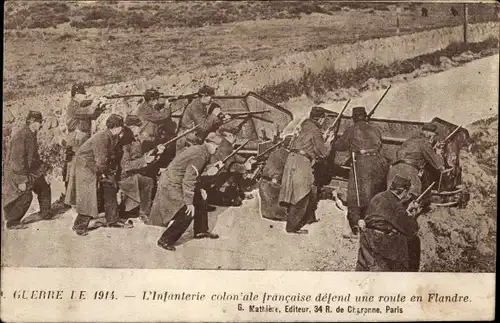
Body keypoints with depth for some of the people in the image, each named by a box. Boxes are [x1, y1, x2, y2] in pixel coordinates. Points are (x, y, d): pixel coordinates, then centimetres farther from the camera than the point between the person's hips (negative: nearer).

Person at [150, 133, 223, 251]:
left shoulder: (198, 149, 7)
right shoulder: (200, 156, -24)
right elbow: (188, 180, -27)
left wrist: (199, 189, 17)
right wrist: (189, 203, -23)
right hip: (172, 185, -11)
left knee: (200, 201, 17)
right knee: (187, 213, -12)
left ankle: (201, 231, 32)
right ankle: (165, 240, -2)